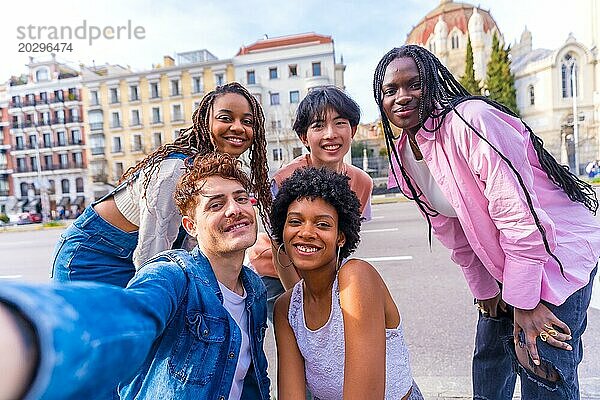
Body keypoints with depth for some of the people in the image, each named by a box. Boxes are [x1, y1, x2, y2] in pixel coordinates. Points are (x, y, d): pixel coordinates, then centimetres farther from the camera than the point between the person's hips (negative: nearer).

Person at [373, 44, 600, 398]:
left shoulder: (471, 119, -25)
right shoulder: (403, 158, -2)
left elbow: (518, 212, -28)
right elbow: (453, 233, 6)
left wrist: (524, 303, -22)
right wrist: (484, 290, 9)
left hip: (558, 255, -7)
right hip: (501, 268, 7)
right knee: (488, 364, 20)